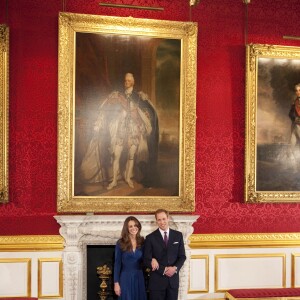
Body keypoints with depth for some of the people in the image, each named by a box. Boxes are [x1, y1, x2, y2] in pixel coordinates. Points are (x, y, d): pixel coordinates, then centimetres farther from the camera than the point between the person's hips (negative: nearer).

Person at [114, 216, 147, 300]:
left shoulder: (142, 242, 2)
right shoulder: (120, 243, -6)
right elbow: (117, 264, -4)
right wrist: (116, 283, -8)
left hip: (139, 278, 3)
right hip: (126, 278, -3)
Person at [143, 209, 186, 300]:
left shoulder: (178, 235, 4)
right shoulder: (150, 238, -3)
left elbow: (182, 256, 6)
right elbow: (147, 261, -6)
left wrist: (175, 268, -12)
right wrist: (163, 270, -14)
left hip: (173, 279, 2)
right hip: (157, 280, -2)